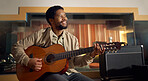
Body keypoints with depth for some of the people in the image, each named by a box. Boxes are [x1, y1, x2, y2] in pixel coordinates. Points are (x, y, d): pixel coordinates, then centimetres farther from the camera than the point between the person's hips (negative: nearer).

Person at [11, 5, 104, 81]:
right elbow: (17, 47, 3)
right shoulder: (40, 35, 1)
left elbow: (76, 61, 6)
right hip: (48, 73, -3)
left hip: (69, 72, 4)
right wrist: (28, 62, -13)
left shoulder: (72, 39, 10)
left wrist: (91, 55, -10)